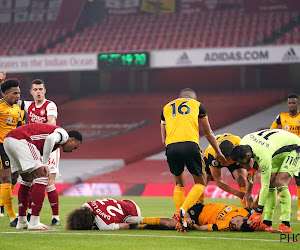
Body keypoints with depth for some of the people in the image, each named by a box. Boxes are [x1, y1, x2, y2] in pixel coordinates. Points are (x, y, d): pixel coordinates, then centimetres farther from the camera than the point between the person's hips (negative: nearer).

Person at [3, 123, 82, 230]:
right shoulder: (63, 134, 4)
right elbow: (50, 139, -18)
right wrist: (45, 164, -12)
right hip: (20, 140, -10)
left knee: (27, 179, 23)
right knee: (42, 177, -7)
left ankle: (21, 221, 27)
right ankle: (34, 222, -10)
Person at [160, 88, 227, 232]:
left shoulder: (166, 108, 28)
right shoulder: (197, 105, 22)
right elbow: (208, 133, 30)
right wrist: (218, 152, 41)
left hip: (171, 147, 3)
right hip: (190, 145, -2)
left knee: (179, 184, 22)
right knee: (200, 183, 14)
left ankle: (181, 222, 11)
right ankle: (182, 211, -9)